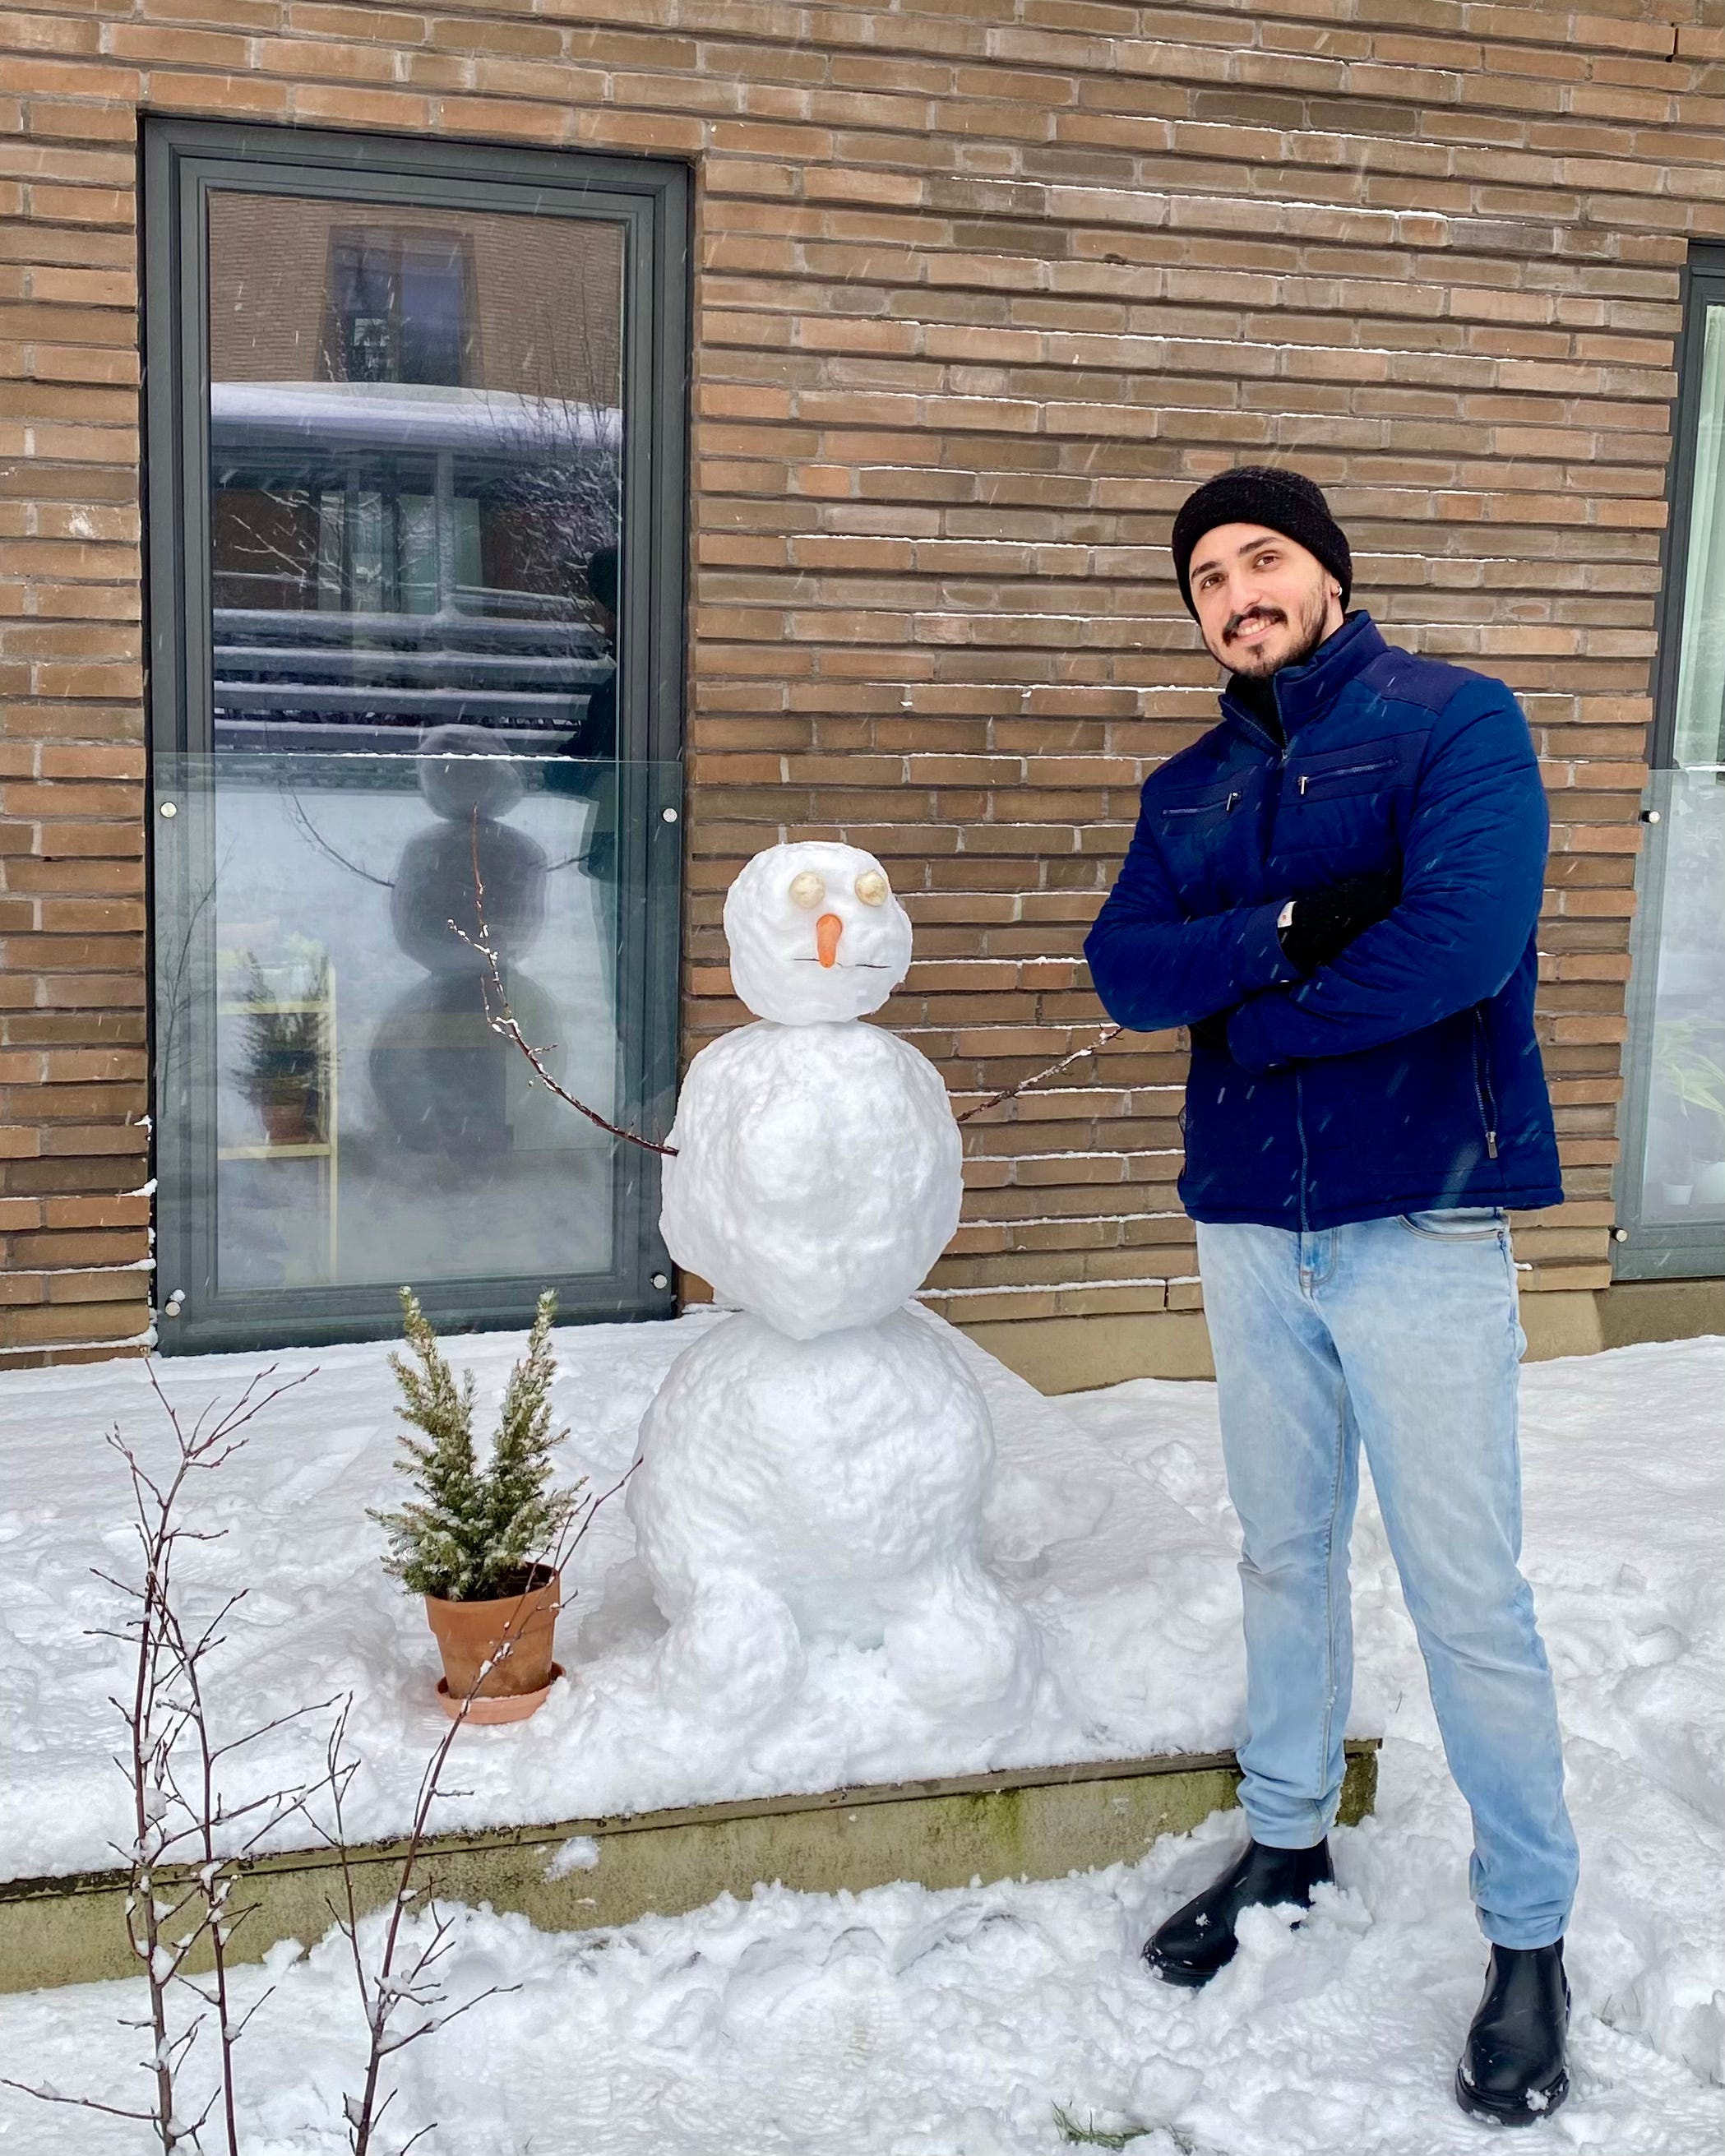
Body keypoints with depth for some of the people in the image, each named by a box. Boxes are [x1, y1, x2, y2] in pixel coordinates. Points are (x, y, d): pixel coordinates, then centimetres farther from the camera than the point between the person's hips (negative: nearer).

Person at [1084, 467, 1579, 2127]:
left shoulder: (1455, 722, -5)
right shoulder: (1188, 788, 12)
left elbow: (1464, 941, -20)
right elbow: (1122, 969, -1)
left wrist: (1245, 1014, -9)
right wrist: (1282, 936, -18)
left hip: (1420, 1223, -5)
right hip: (1248, 1226, 6)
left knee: (1466, 1593, 0)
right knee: (1284, 1556, 17)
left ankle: (1530, 1938, 16)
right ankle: (1287, 1843, 35)